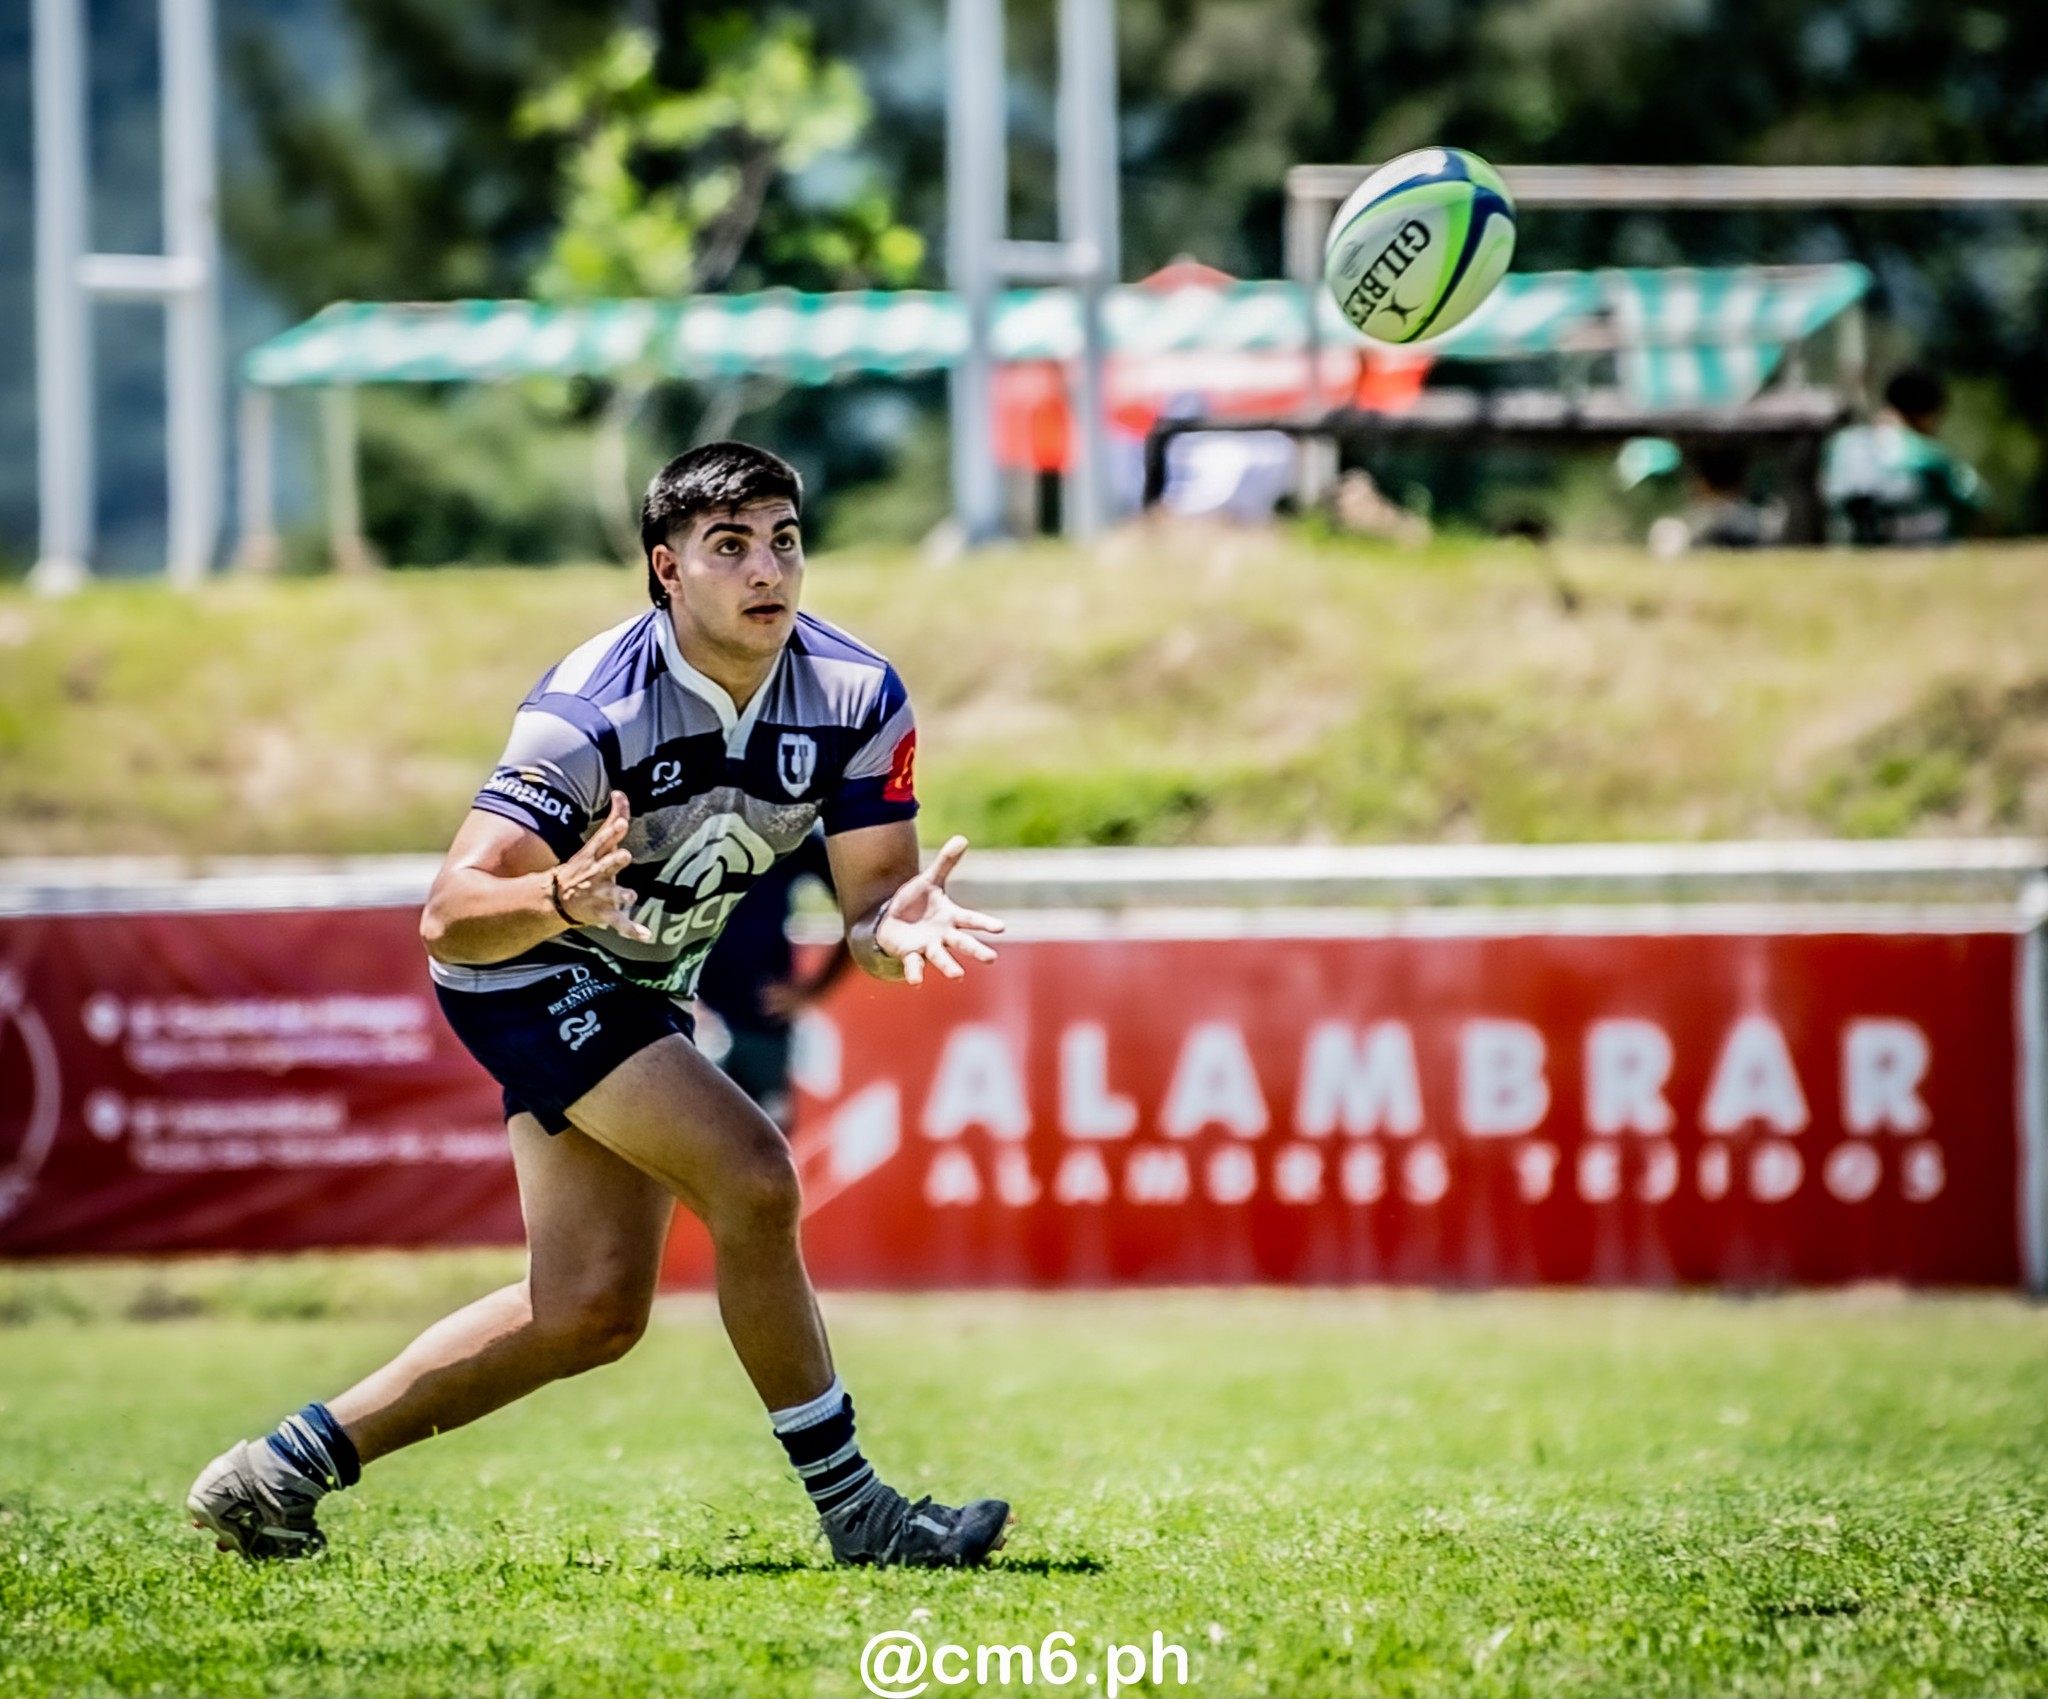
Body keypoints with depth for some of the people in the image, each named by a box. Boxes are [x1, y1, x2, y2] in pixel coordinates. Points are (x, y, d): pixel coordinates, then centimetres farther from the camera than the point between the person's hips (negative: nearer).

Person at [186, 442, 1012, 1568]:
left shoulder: (856, 697, -15)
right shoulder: (593, 710, -30)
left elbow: (871, 901, -14)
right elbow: (449, 919, -35)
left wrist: (899, 924, -38)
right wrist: (560, 897, -56)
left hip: (643, 989, 7)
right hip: (531, 973, -7)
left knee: (592, 1310, 7)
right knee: (752, 1178, -24)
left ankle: (285, 1467, 15)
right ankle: (851, 1509, -13)